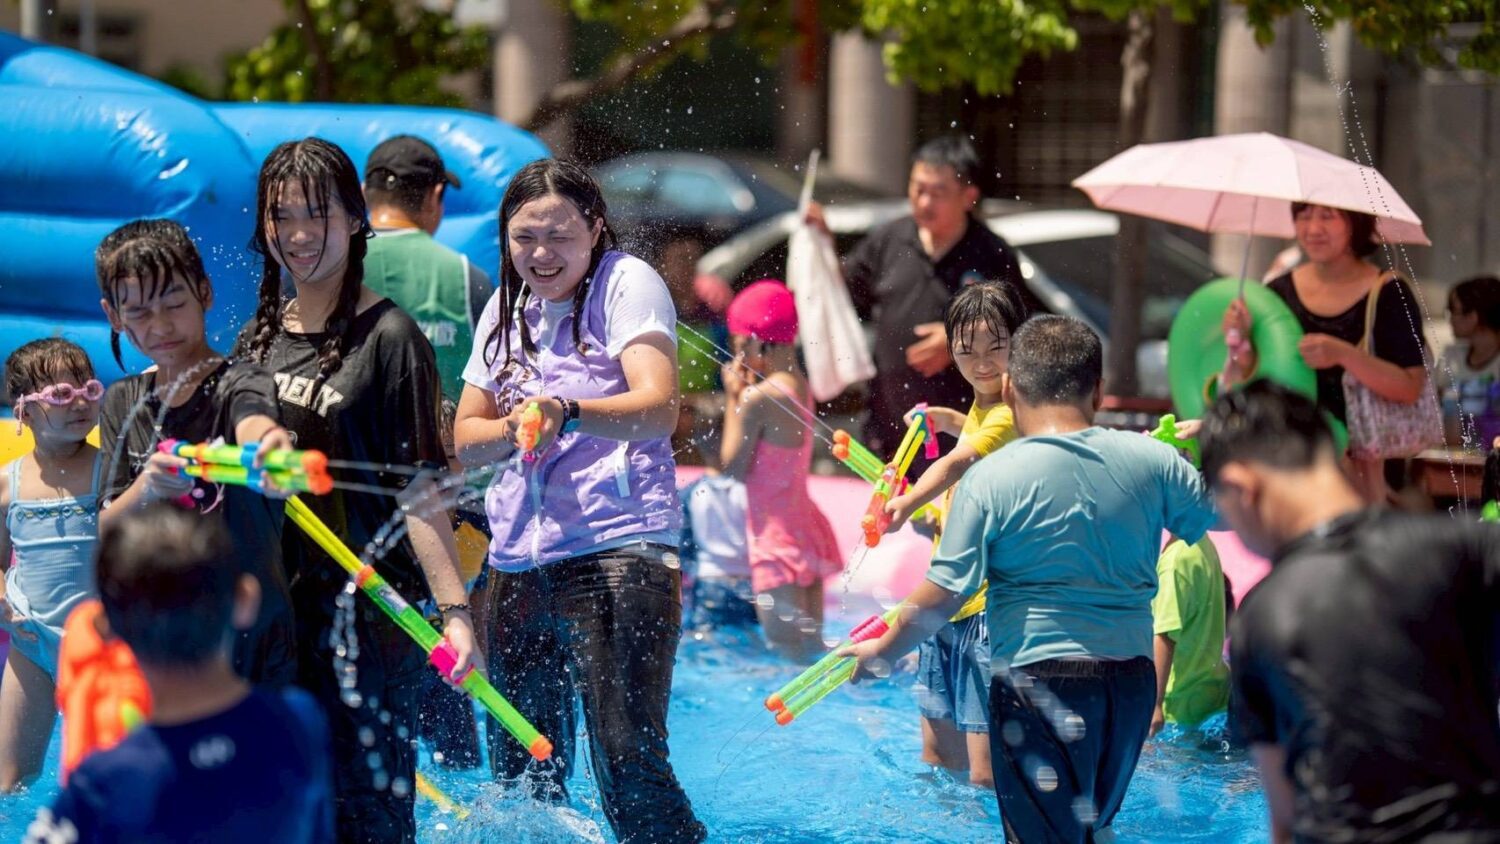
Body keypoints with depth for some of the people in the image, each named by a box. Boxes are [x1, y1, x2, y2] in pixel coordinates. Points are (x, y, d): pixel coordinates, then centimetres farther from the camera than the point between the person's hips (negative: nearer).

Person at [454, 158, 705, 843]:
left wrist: (566, 413, -36)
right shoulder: (507, 307, 16)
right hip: (518, 561, 7)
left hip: (618, 549, -7)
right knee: (518, 775, 11)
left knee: (629, 766, -14)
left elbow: (658, 409, -19)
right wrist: (515, 428, -10)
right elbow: (465, 438, 12)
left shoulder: (626, 282, -4)